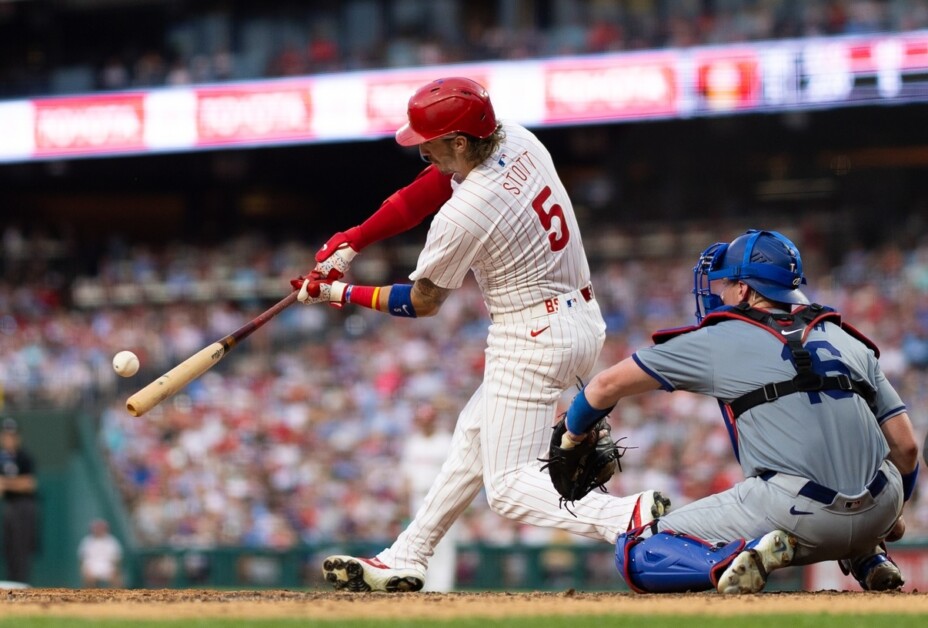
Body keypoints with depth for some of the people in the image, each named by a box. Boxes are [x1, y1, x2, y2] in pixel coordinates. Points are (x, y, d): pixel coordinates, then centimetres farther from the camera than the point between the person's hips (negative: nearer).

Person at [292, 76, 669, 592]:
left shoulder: (463, 216, -22)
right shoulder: (518, 141, -1)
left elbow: (422, 303, -5)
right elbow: (430, 188, 12)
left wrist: (338, 294, 6)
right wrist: (352, 241, 8)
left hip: (533, 337, -10)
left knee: (509, 487, -8)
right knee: (475, 436, 22)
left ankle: (628, 517, -30)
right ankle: (405, 560, 31)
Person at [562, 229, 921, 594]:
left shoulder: (717, 341, 11)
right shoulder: (851, 343, 20)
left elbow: (607, 385, 17)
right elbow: (906, 446, 16)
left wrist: (572, 435, 36)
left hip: (796, 515, -4)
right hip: (878, 514, 4)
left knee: (635, 557, 8)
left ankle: (739, 557, -15)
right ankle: (868, 557, 17)